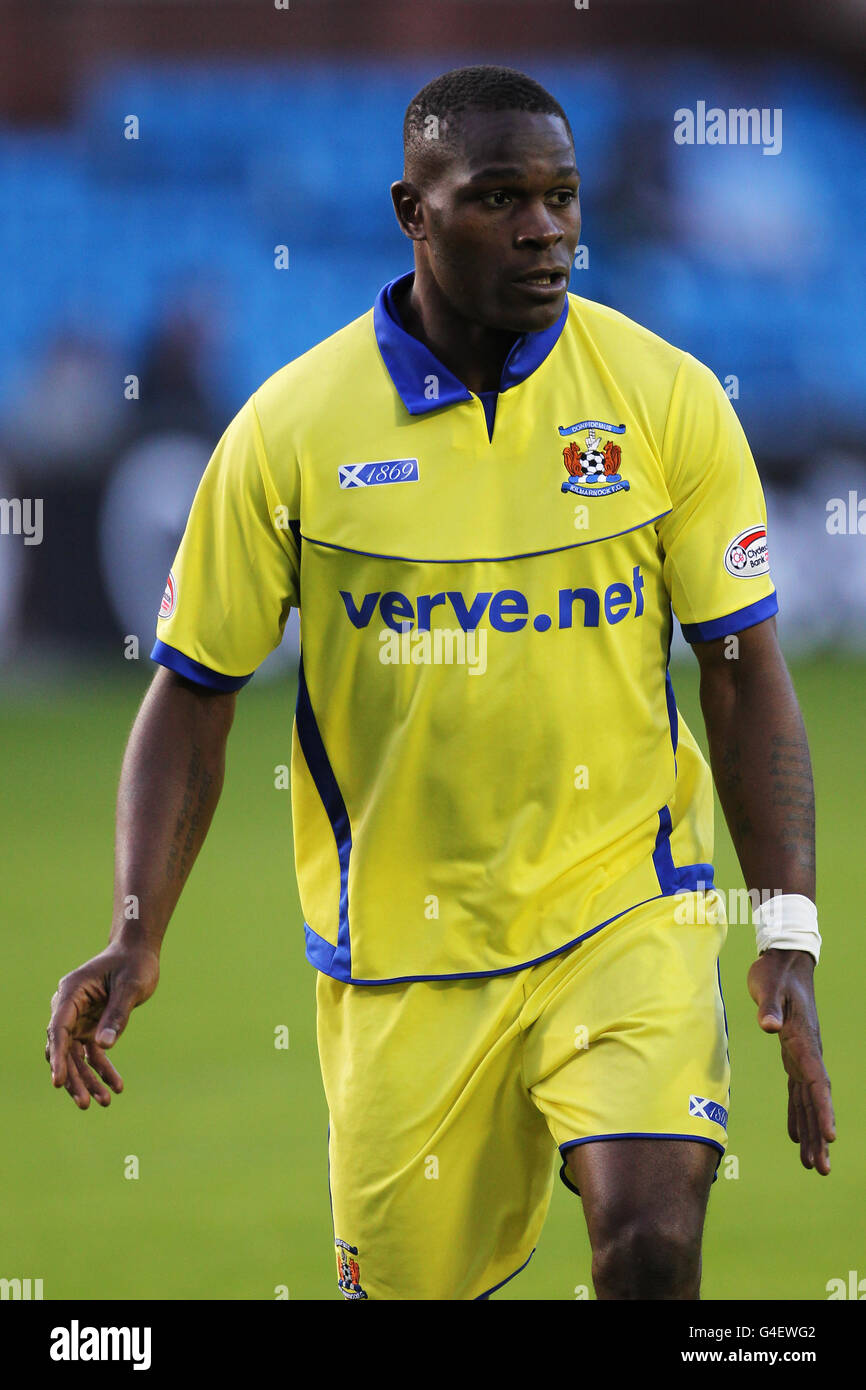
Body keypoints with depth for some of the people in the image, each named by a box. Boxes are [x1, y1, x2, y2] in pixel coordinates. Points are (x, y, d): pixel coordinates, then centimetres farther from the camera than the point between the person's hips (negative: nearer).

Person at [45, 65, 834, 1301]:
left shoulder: (666, 400, -4)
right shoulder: (290, 430, -5)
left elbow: (745, 680, 0)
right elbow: (193, 695, 1)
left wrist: (788, 933, -8)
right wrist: (136, 940, -10)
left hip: (626, 908, -1)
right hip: (400, 949, 1)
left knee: (651, 1241, -21)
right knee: (414, 1283, 8)